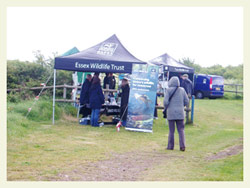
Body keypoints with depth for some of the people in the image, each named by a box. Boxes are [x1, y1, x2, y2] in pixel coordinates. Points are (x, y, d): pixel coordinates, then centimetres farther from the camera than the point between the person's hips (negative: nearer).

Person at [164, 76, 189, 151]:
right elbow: (186, 101, 5)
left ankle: (170, 146, 10)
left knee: (171, 130, 4)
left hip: (171, 112, -2)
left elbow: (166, 101, -11)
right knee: (181, 130, 6)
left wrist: (166, 108, 8)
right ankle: (182, 146, -3)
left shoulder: (168, 90, -6)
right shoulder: (182, 90, 4)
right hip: (180, 113, 2)